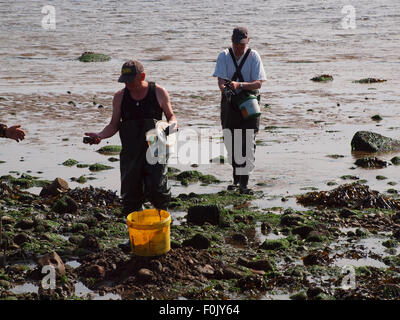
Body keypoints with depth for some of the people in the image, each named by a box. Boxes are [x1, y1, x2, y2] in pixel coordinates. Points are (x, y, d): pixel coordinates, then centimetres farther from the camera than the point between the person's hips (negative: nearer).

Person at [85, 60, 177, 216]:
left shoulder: (159, 92, 2)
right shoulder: (119, 97, 7)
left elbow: (171, 117, 13)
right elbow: (114, 125, 12)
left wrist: (171, 125, -10)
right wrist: (99, 136, -7)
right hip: (130, 153, 2)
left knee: (157, 189, -15)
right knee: (131, 195, 1)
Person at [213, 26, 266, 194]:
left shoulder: (254, 56, -4)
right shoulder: (224, 56, 1)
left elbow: (258, 83, -11)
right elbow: (220, 79, -9)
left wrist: (239, 84, -27)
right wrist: (225, 89, -32)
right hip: (229, 102, 2)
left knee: (247, 143, -8)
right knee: (230, 142, 6)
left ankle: (244, 182, -5)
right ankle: (236, 178, 23)